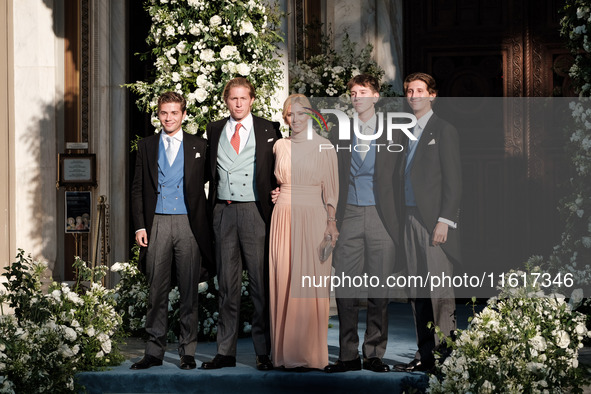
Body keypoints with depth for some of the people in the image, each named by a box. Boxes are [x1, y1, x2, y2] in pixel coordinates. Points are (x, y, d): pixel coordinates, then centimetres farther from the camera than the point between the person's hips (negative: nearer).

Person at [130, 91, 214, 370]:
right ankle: (154, 351, 10)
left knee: (189, 290, 2)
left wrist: (206, 226, -3)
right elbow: (137, 189, 10)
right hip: (157, 224, 1)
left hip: (188, 224, -1)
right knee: (156, 290, 3)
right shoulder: (146, 146, 11)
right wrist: (140, 226, 1)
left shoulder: (199, 146, 7)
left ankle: (187, 351, 11)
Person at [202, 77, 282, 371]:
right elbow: (209, 171, 14)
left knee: (260, 282, -2)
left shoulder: (268, 130, 4)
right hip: (223, 212, 3)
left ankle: (263, 352, 4)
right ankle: (225, 351, 11)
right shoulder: (214, 130, 12)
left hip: (254, 212, -3)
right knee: (227, 283, 7)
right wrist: (209, 210, 5)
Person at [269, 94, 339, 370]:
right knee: (283, 281, 2)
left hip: (312, 217, -3)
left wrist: (331, 221, -8)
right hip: (283, 217, 4)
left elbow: (330, 187, -2)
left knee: (309, 284, -3)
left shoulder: (323, 147, -1)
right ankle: (283, 348, 10)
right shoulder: (280, 146, 9)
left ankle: (308, 351, 4)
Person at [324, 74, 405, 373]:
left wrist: (400, 219, -2)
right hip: (348, 215, 2)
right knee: (345, 288, -1)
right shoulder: (338, 134, 11)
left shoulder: (392, 133, 6)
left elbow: (399, 178, 5)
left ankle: (374, 354, 10)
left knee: (378, 290, 2)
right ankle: (348, 355, 6)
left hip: (380, 216, -1)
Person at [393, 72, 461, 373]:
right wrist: (403, 218, 7)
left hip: (434, 219, -7)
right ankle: (425, 355, 13)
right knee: (418, 292, 8)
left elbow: (453, 180, -7)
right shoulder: (409, 132, 17)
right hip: (411, 218, 7)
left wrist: (444, 221, -14)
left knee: (440, 291, -8)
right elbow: (408, 178, 15)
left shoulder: (443, 130, -2)